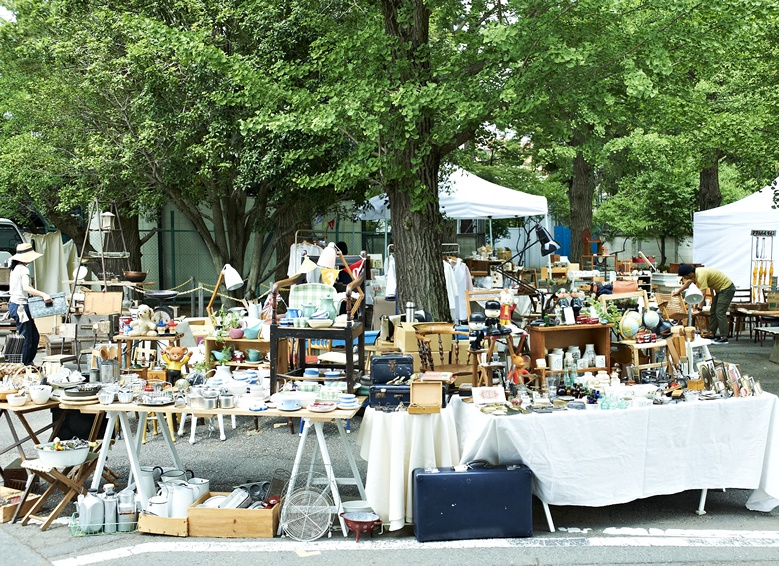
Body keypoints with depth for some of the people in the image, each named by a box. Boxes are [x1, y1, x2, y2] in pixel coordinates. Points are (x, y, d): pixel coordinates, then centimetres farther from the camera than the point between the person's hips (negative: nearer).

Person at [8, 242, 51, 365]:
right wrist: (43, 295, -38)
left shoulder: (15, 268, 14)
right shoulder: (23, 270, -16)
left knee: (34, 336, 14)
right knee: (26, 339, -4)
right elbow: (26, 288, -31)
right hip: (20, 306, -10)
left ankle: (28, 363, 21)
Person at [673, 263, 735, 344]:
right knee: (713, 312, 11)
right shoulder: (695, 272, 1)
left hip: (727, 288, -10)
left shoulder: (701, 275, -29)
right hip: (720, 289, 10)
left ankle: (724, 338, -16)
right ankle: (712, 334, 14)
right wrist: (678, 291, 30)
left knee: (720, 312, -15)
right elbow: (688, 282, 21)